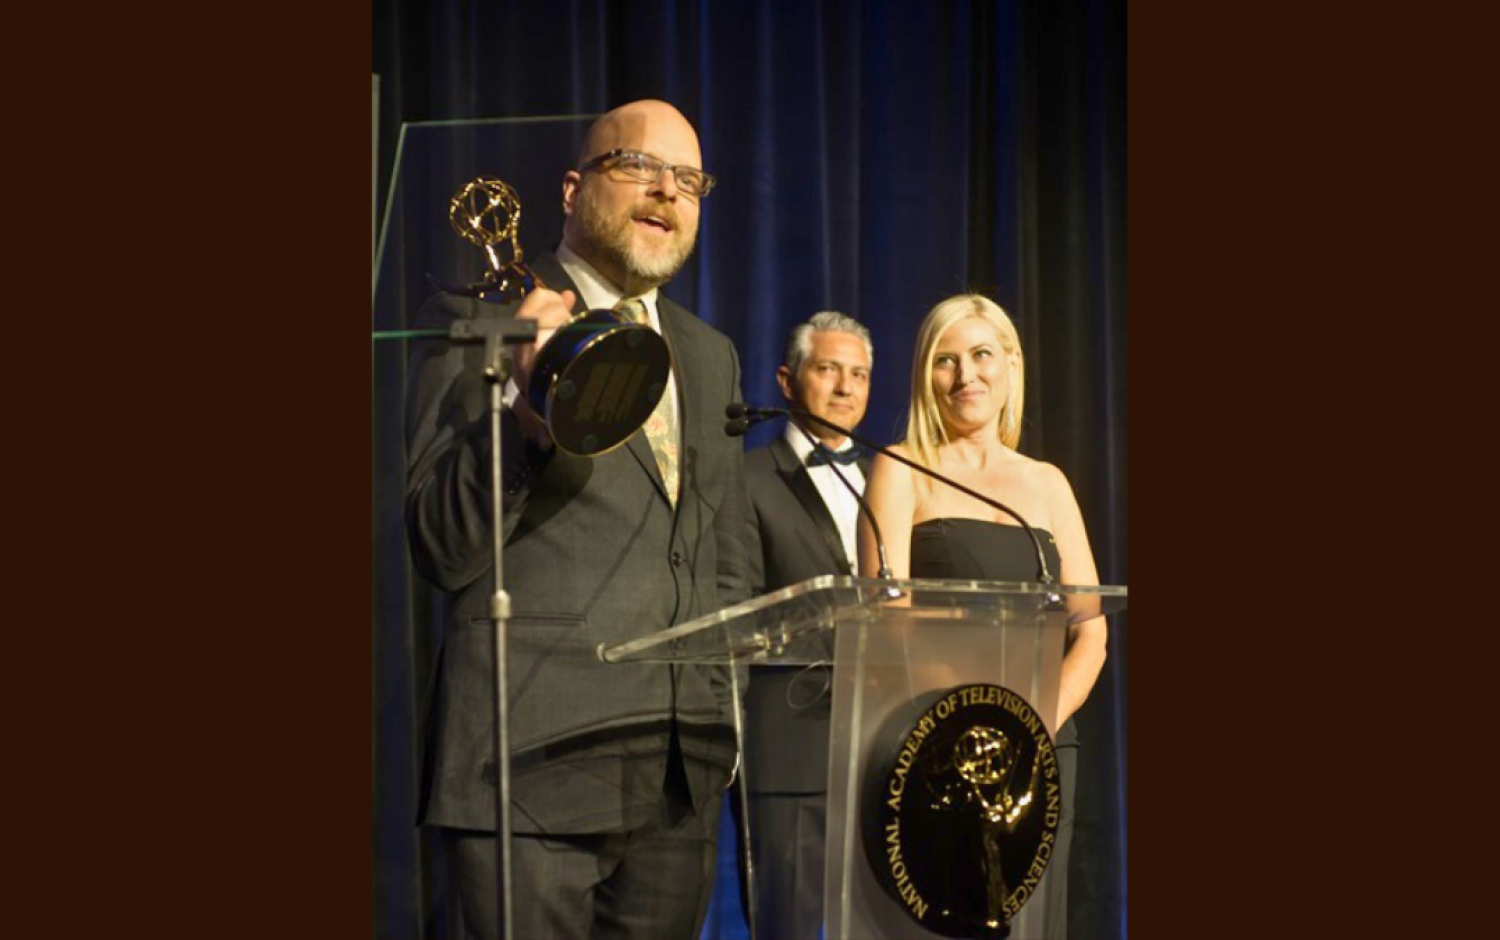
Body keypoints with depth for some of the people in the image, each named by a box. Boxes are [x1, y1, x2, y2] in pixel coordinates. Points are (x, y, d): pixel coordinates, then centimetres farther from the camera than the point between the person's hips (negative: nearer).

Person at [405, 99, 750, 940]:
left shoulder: (711, 356, 19)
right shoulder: (483, 322, -1)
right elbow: (445, 551, -8)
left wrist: (726, 713, 17)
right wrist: (526, 412, -23)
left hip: (685, 774, 6)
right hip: (533, 764, -6)